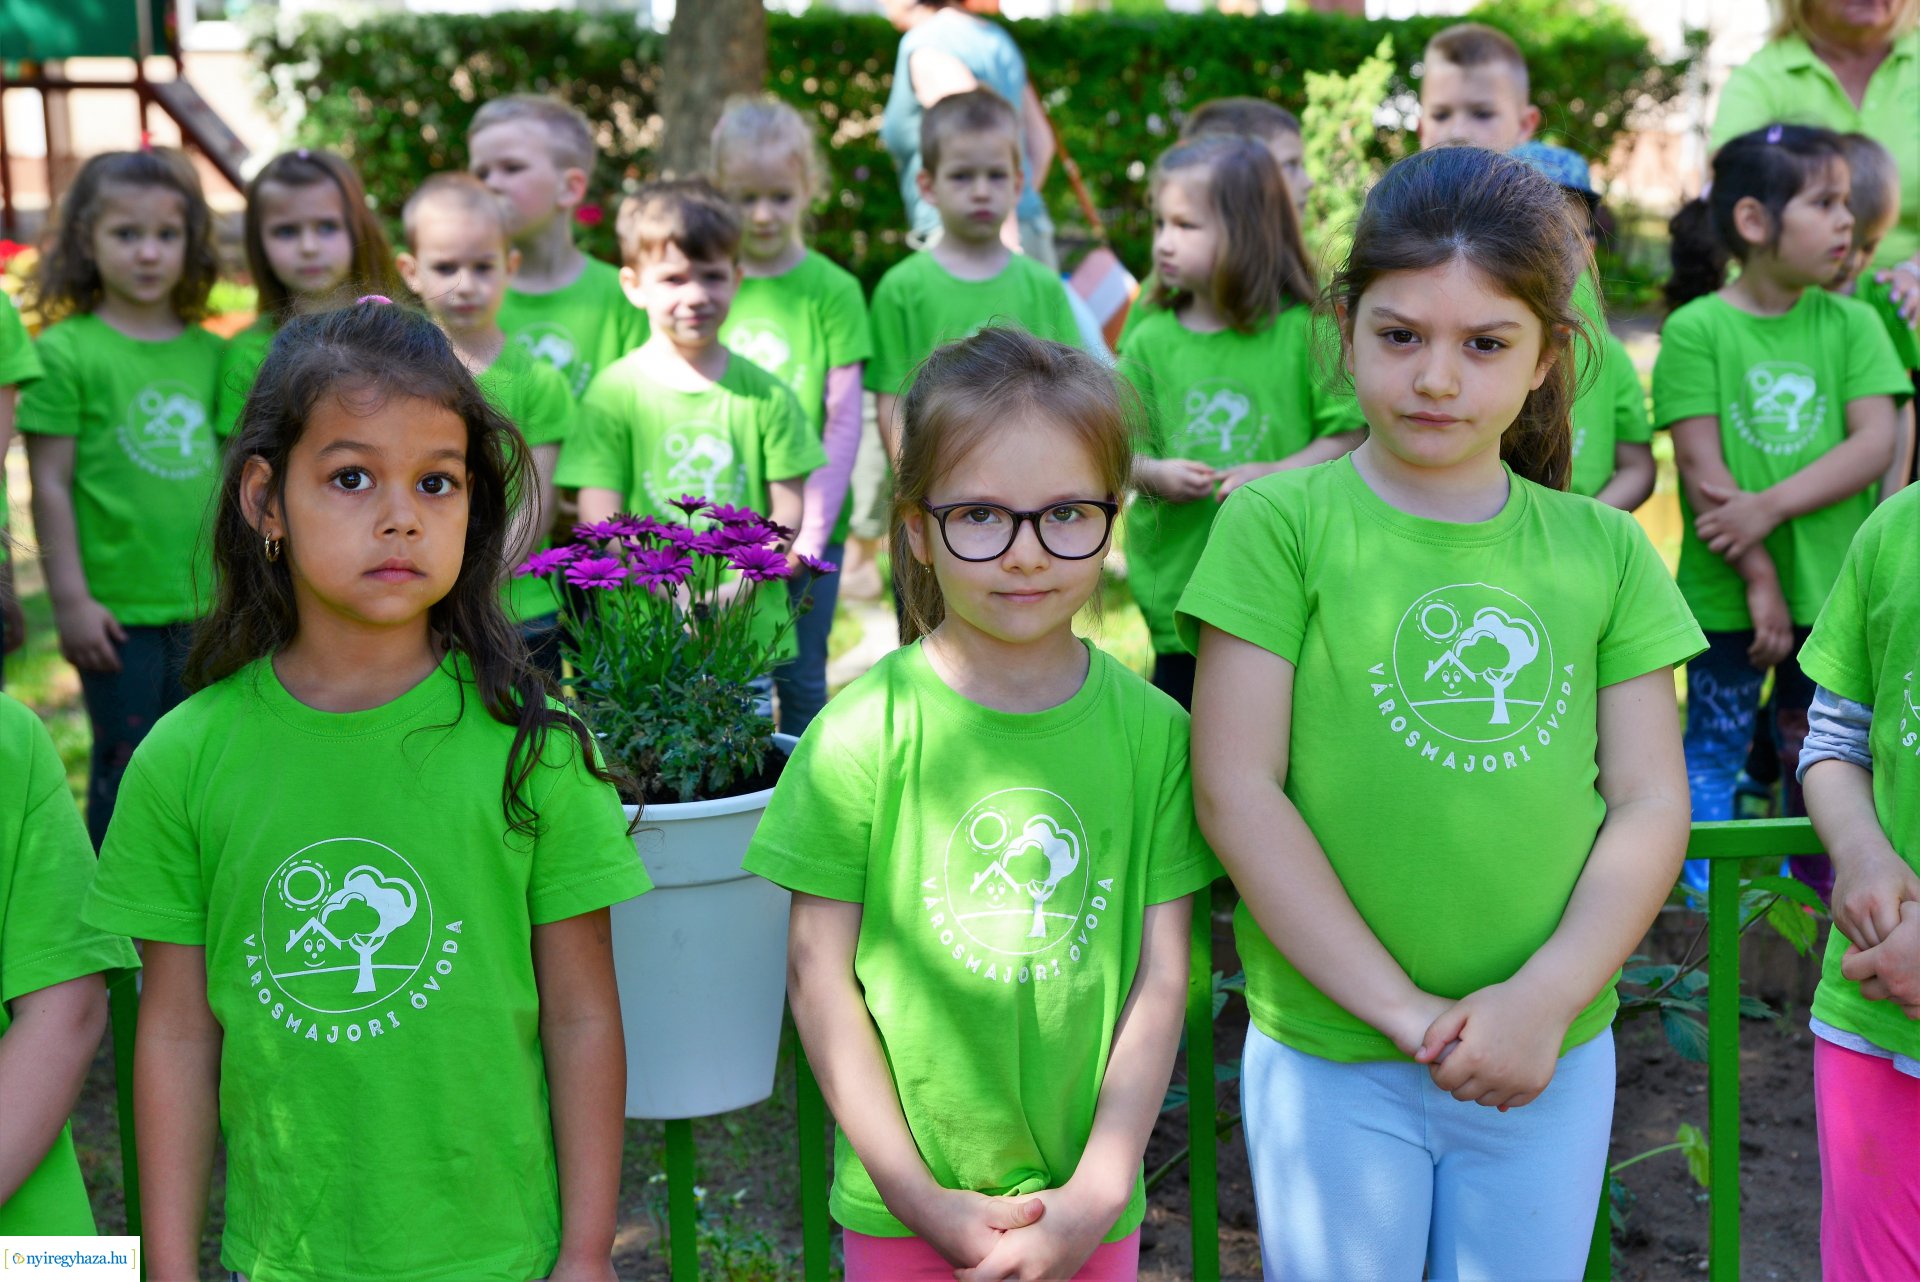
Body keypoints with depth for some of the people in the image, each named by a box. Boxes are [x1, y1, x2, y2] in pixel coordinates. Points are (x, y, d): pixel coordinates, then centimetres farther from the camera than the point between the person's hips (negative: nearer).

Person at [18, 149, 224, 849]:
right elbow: (51, 485, -6)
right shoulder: (67, 351, -6)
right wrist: (71, 600, -9)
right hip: (120, 612, -4)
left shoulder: (209, 353, 7)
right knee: (126, 770, 4)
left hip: (208, 607, 5)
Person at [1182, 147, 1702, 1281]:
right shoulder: (1281, 521, -7)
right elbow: (1236, 790, -11)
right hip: (1329, 1054, -3)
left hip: (1555, 1051, 3)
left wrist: (1546, 998, -12)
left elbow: (1651, 803, 2)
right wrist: (1397, 1006, -14)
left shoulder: (1605, 549, 4)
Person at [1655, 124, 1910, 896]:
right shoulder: (1696, 329, -7)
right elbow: (1703, 472, -11)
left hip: (1832, 586, 3)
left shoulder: (1852, 324, 3)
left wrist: (1771, 507, -18)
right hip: (1727, 594, -3)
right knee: (1715, 750, 6)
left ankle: (1814, 906, 27)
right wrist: (1759, 579, -13)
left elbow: (1876, 444, -6)